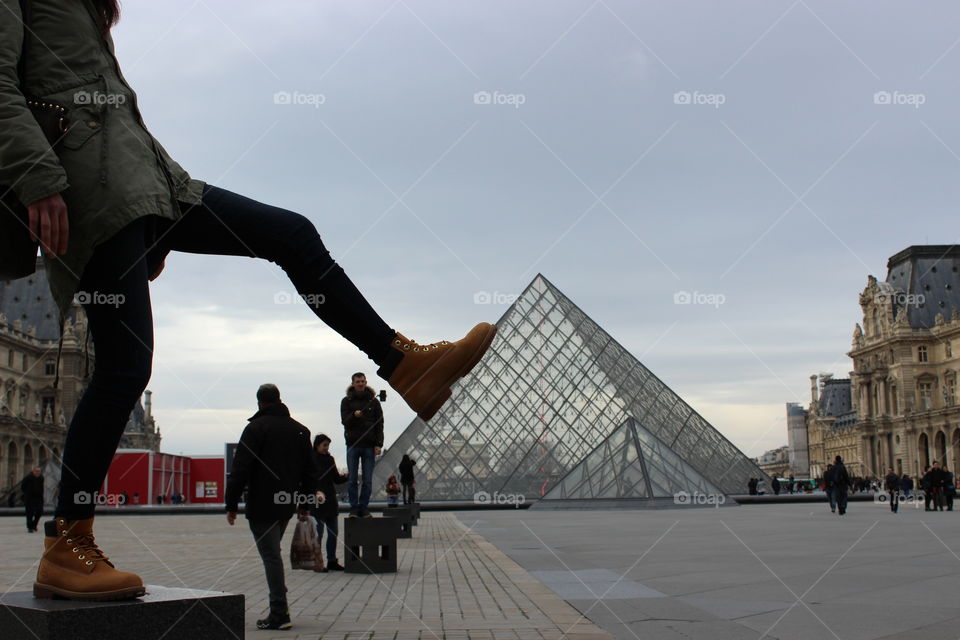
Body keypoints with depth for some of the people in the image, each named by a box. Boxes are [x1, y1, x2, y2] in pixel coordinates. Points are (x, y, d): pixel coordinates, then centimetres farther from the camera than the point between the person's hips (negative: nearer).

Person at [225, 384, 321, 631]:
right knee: (273, 553, 19)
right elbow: (310, 470, 15)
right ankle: (280, 609, 18)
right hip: (287, 505, 6)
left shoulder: (255, 428, -7)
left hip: (262, 505, -6)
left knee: (271, 555, -6)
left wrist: (232, 504, -8)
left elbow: (240, 469, -12)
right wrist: (306, 503, 19)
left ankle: (279, 614, -8)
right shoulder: (300, 430, 13)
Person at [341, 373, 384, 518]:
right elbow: (345, 421, -1)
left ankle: (364, 507, 7)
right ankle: (354, 508, 4)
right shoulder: (347, 401, 7)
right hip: (352, 444, 0)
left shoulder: (373, 401, 8)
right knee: (352, 480, -1)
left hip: (369, 445, 0)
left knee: (367, 480, 1)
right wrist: (354, 416, -23)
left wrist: (378, 444, -3)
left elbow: (379, 424, 6)